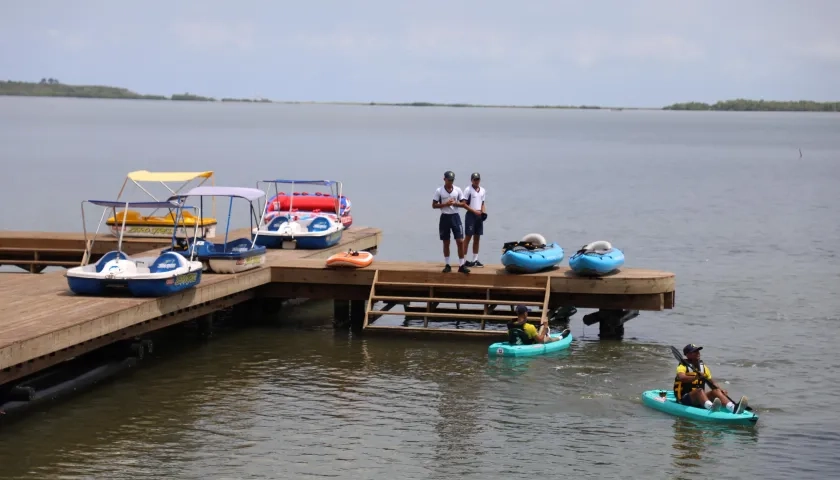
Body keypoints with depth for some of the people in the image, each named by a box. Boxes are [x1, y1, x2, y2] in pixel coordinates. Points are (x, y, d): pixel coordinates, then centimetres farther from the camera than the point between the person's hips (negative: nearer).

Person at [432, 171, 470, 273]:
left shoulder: (458, 190, 3)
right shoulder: (439, 191, -2)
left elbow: (463, 203, 5)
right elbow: (434, 205, -3)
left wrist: (455, 203, -14)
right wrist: (445, 204, -16)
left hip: (455, 216, 1)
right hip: (445, 217, -1)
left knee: (460, 241, -5)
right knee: (446, 242, 6)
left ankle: (461, 265, 0)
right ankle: (447, 265, 14)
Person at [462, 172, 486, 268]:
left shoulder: (483, 191, 13)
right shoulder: (468, 190, -7)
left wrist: (484, 212, 1)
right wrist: (474, 211, -16)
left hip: (479, 215, 6)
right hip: (470, 215, -6)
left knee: (477, 238, 8)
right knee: (468, 237, -6)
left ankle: (475, 260, 13)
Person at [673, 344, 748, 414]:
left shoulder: (703, 367, 17)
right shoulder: (683, 367, -3)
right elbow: (681, 378, -25)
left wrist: (720, 389, -1)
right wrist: (696, 377, -39)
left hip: (700, 400, 6)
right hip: (685, 399, -5)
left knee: (716, 391, -19)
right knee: (699, 390, -33)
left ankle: (733, 408, -47)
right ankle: (711, 407, -67)